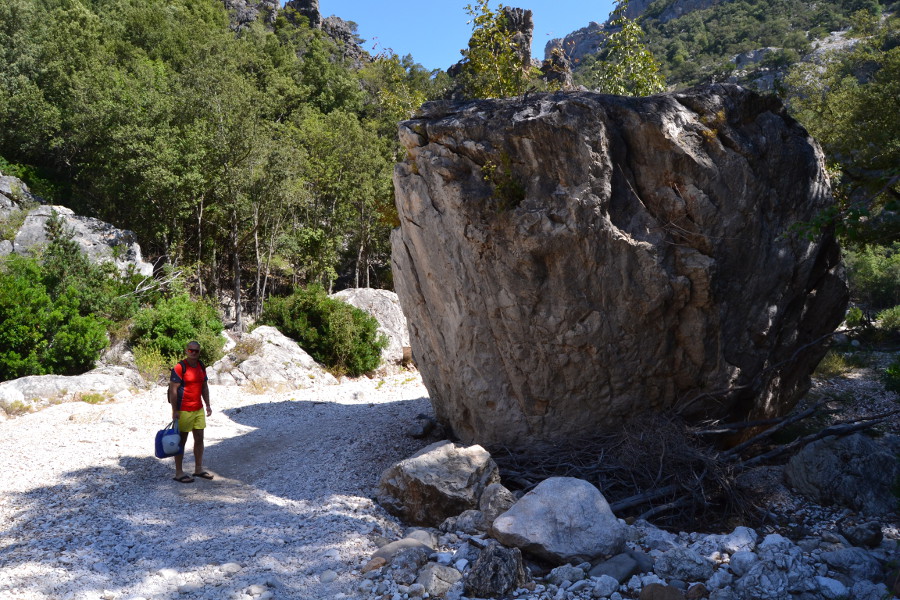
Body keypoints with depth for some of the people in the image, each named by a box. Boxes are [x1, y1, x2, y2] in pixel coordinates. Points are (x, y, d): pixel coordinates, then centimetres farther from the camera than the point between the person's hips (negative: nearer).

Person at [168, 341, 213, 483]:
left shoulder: (201, 367, 8)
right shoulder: (179, 367, -14)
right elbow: (173, 389, -16)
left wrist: (207, 405, 11)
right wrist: (174, 411, -18)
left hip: (198, 409, 7)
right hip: (184, 411, -7)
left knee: (199, 439, 12)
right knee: (181, 441, 2)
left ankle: (198, 469, 23)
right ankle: (179, 473, 11)